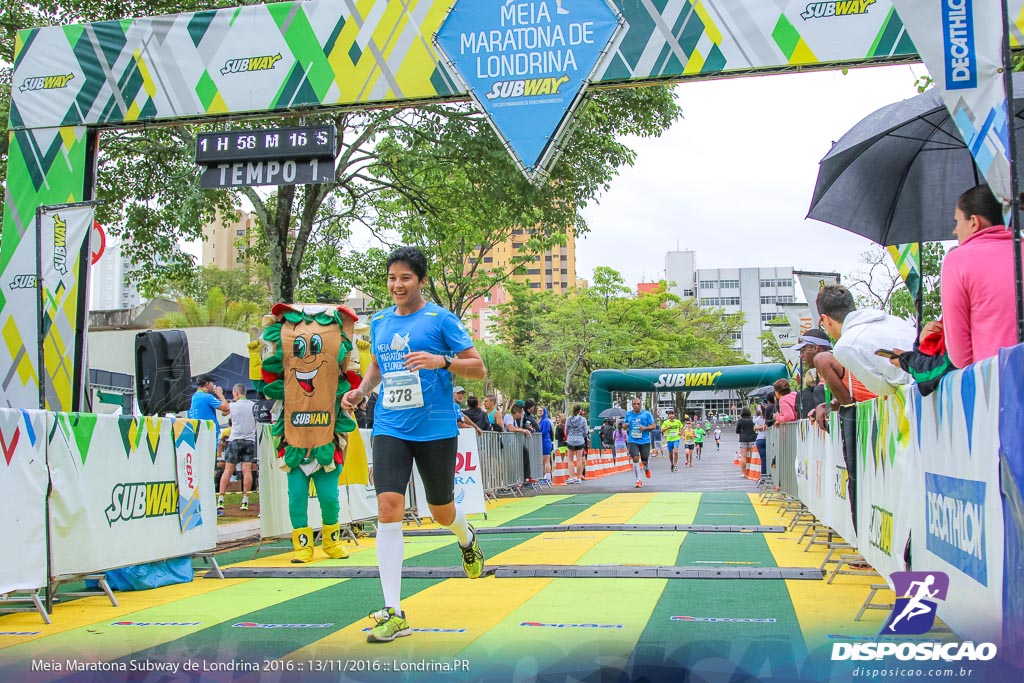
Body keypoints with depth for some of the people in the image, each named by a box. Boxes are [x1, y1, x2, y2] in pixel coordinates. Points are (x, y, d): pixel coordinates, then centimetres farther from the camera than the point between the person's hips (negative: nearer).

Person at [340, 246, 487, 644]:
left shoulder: (441, 319, -4)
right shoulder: (379, 322, 10)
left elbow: (479, 369, -5)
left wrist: (441, 361, -22)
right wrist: (360, 390, 8)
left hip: (436, 430, -3)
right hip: (390, 429, 3)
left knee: (441, 511, 11)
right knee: (388, 508, -13)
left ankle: (467, 539, 51)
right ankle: (393, 613, -9)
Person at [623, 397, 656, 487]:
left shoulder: (647, 414, -1)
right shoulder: (628, 414, 7)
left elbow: (653, 426, 0)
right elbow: (625, 426, 18)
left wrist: (644, 428, -18)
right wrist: (625, 426, -7)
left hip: (645, 441, -1)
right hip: (632, 441, 1)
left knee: (644, 461, 5)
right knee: (635, 459, -13)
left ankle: (647, 469, 44)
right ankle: (638, 480, -6)